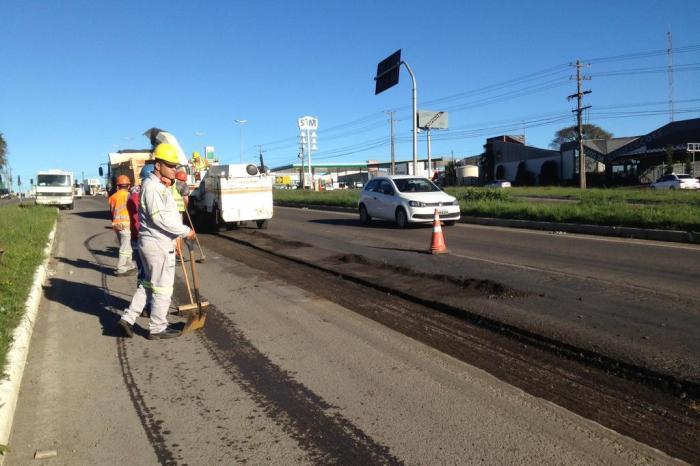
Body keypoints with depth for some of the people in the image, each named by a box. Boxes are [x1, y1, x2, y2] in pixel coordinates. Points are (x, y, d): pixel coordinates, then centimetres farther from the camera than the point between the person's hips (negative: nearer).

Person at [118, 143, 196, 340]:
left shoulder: (160, 186, 16)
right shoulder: (152, 186, -17)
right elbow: (160, 218, -23)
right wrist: (185, 231, -18)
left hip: (153, 241, 10)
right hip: (158, 244, -10)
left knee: (149, 283, 20)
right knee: (163, 287, 2)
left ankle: (128, 318, 23)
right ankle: (157, 328, 13)